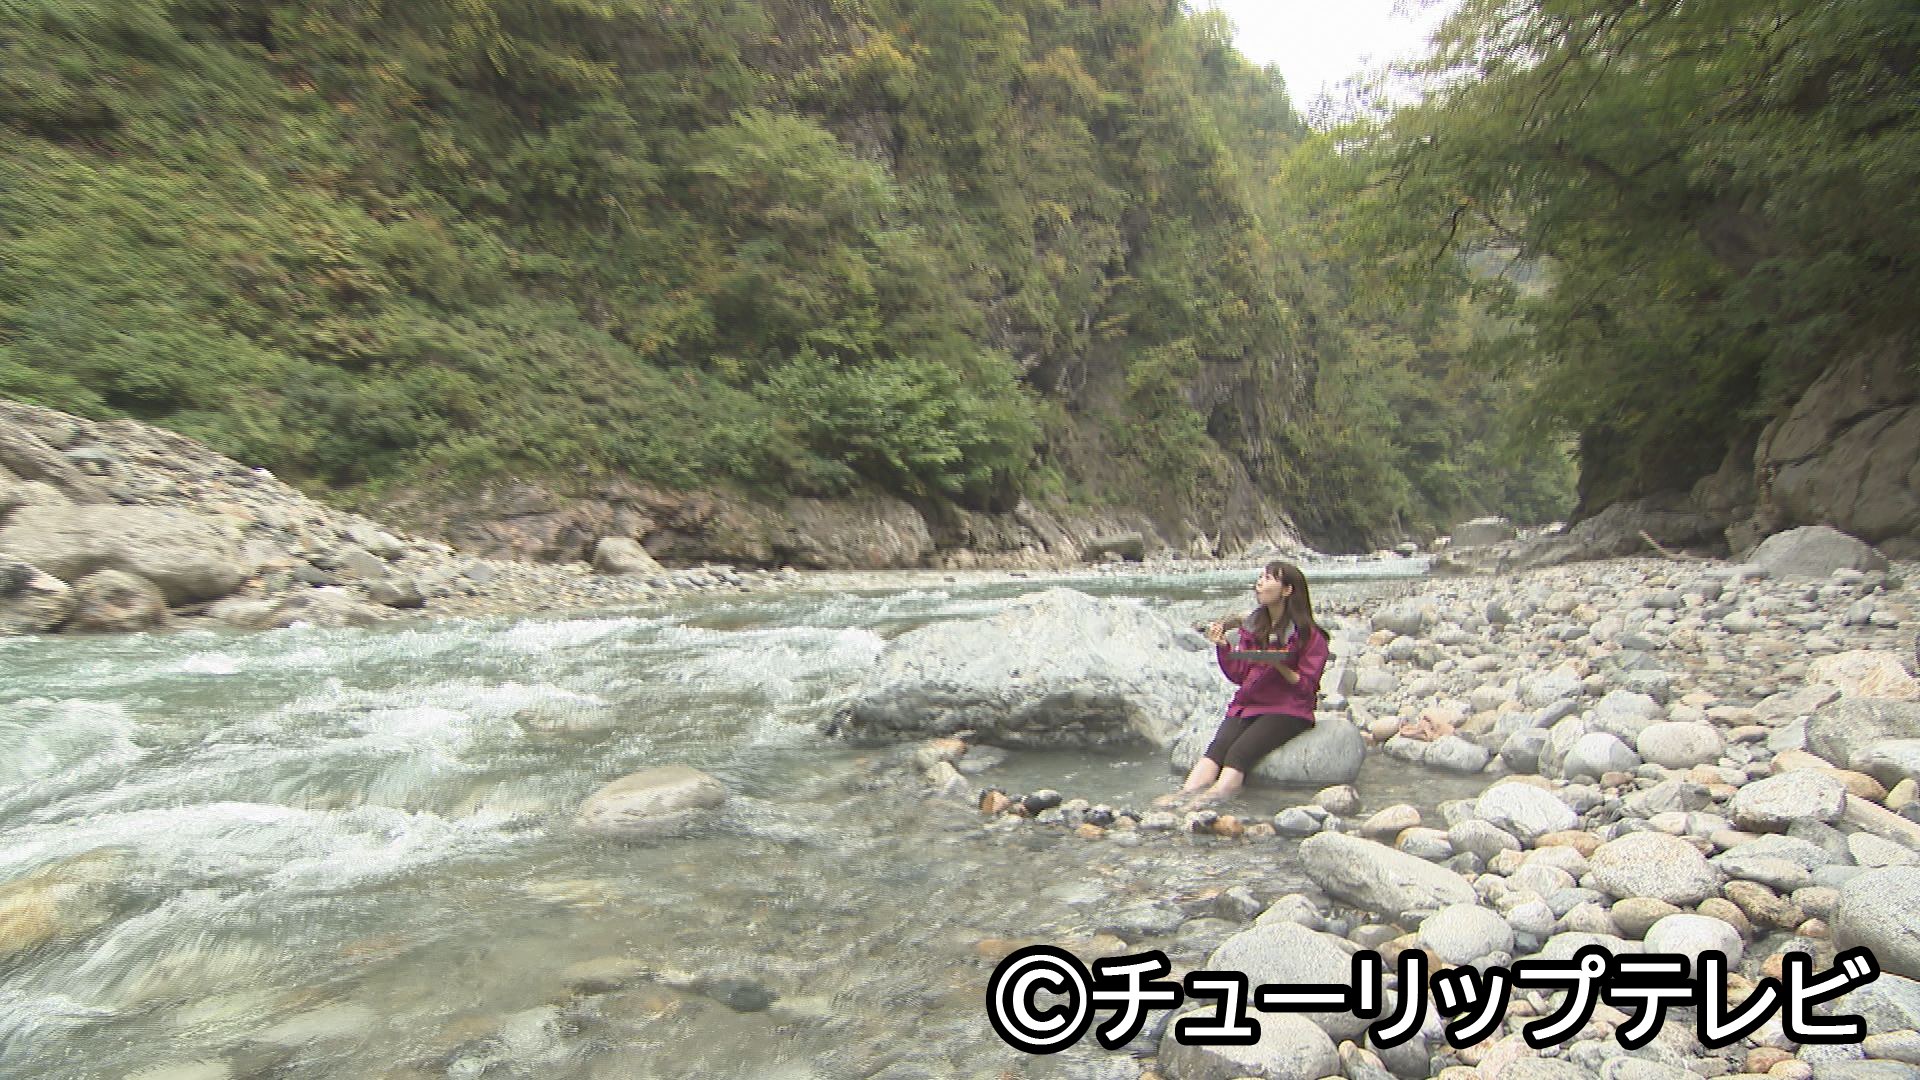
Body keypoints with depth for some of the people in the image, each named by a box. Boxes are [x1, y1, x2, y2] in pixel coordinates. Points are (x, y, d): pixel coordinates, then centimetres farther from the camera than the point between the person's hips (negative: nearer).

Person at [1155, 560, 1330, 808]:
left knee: (1240, 751, -29)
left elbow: (1306, 687, -4)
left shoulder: (1310, 636, -2)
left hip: (1287, 709, -4)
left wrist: (1280, 666, -20)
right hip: (1248, 704, 4)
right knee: (1218, 746, -24)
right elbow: (1239, 675, 12)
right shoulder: (1252, 626, 13)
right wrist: (1223, 646, -4)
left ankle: (1217, 794, -46)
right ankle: (1188, 791, -42)